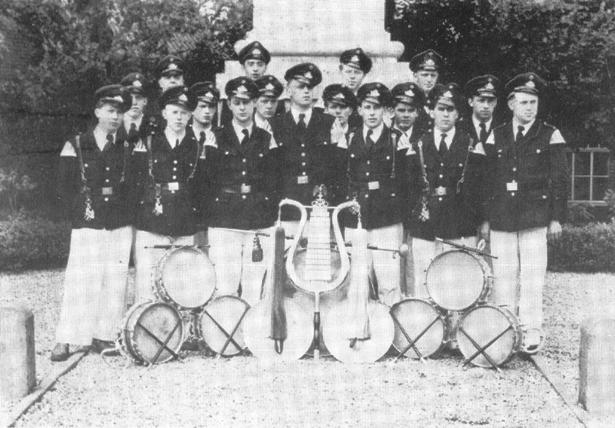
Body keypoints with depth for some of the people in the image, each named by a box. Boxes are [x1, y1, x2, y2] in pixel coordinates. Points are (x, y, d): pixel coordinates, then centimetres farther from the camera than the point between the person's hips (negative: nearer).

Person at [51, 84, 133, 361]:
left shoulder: (127, 148, 9)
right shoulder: (75, 147, 4)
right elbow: (64, 188, 4)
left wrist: (126, 211, -1)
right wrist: (79, 213, -4)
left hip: (120, 226, 3)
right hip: (87, 225, -2)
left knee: (115, 283, 2)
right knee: (81, 282, -6)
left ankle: (104, 336, 12)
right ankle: (64, 341, 0)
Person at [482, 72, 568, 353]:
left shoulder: (550, 136, 4)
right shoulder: (496, 137, 11)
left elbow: (560, 179, 2)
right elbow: (487, 179, 11)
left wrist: (557, 218, -4)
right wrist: (485, 218, 7)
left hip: (535, 219, -2)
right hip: (501, 219, 2)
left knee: (532, 277, -2)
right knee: (503, 277, 4)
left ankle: (531, 332, 7)